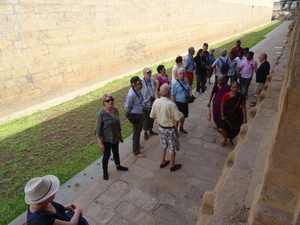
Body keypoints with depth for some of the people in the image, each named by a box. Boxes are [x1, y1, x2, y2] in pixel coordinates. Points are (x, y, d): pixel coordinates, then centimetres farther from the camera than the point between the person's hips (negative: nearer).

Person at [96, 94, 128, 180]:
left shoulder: (116, 110, -8)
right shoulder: (101, 114, -25)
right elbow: (98, 130, -19)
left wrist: (120, 134, 14)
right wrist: (100, 143, -18)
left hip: (115, 137, 5)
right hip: (106, 140, -5)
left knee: (116, 152, 25)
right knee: (107, 155, 14)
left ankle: (118, 166, 50)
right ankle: (105, 171, 38)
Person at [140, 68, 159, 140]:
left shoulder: (152, 79, -3)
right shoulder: (141, 82, -22)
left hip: (152, 102, 6)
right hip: (145, 103, -6)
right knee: (145, 118, 7)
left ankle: (150, 130, 40)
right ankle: (145, 132, 26)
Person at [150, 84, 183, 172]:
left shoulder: (156, 102, -11)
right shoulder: (171, 104, -29)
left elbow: (152, 116, 0)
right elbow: (180, 118, -22)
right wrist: (182, 114, 1)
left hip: (161, 127, 6)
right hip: (170, 129, -6)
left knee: (163, 146, 25)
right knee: (173, 148, 15)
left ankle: (163, 162, 42)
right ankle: (172, 166, 31)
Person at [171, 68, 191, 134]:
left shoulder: (186, 80, 2)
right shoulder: (175, 83, -17)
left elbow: (189, 89, 15)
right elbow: (172, 95, -15)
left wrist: (190, 95, -7)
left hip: (185, 102, 6)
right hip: (178, 103, -6)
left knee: (183, 117, 21)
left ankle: (181, 128, 43)